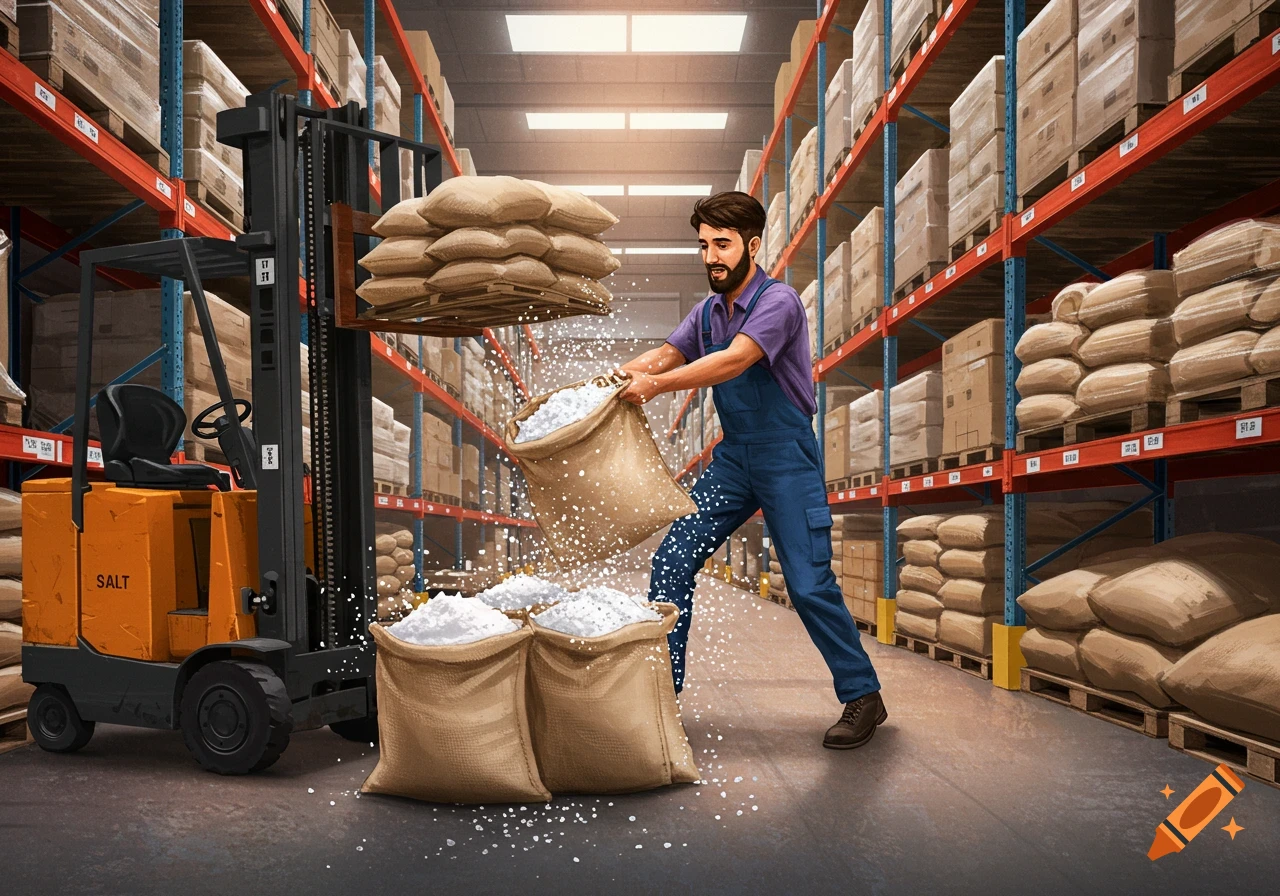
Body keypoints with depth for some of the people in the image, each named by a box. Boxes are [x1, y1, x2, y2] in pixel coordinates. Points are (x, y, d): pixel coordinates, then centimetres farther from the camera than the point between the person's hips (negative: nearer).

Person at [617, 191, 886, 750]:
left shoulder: (777, 301, -15)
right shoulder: (708, 311, 9)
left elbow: (734, 360, -28)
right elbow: (665, 355, 5)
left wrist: (657, 385, -36)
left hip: (787, 457, -7)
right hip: (733, 457, 7)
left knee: (808, 584, -7)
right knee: (672, 562, 1)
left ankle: (863, 697, 11)